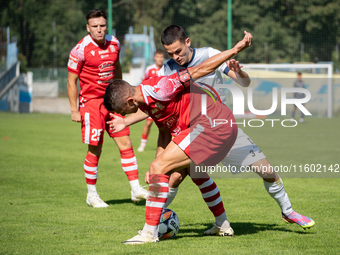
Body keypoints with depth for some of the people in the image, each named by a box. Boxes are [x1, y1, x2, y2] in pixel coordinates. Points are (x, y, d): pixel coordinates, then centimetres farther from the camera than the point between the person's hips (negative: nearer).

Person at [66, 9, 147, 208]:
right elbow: (71, 81, -6)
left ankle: (136, 189, 5)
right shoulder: (80, 50, -12)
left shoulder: (114, 44, 4)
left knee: (125, 143, 0)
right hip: (91, 102, -5)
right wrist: (74, 109, -10)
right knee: (95, 150, -4)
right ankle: (92, 195, 11)